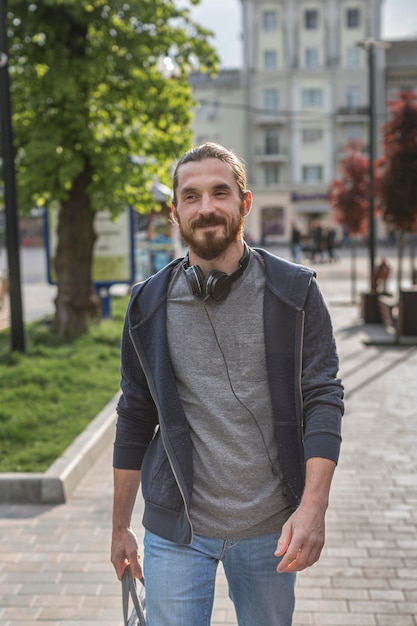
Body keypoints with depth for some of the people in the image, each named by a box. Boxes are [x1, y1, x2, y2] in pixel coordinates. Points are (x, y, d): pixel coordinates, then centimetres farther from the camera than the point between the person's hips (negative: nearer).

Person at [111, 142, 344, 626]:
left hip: (270, 528, 0)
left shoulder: (294, 292, -4)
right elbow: (135, 419, 6)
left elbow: (323, 399, -6)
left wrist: (312, 507, -18)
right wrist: (120, 527, 8)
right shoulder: (149, 305, 0)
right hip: (176, 531, 1)